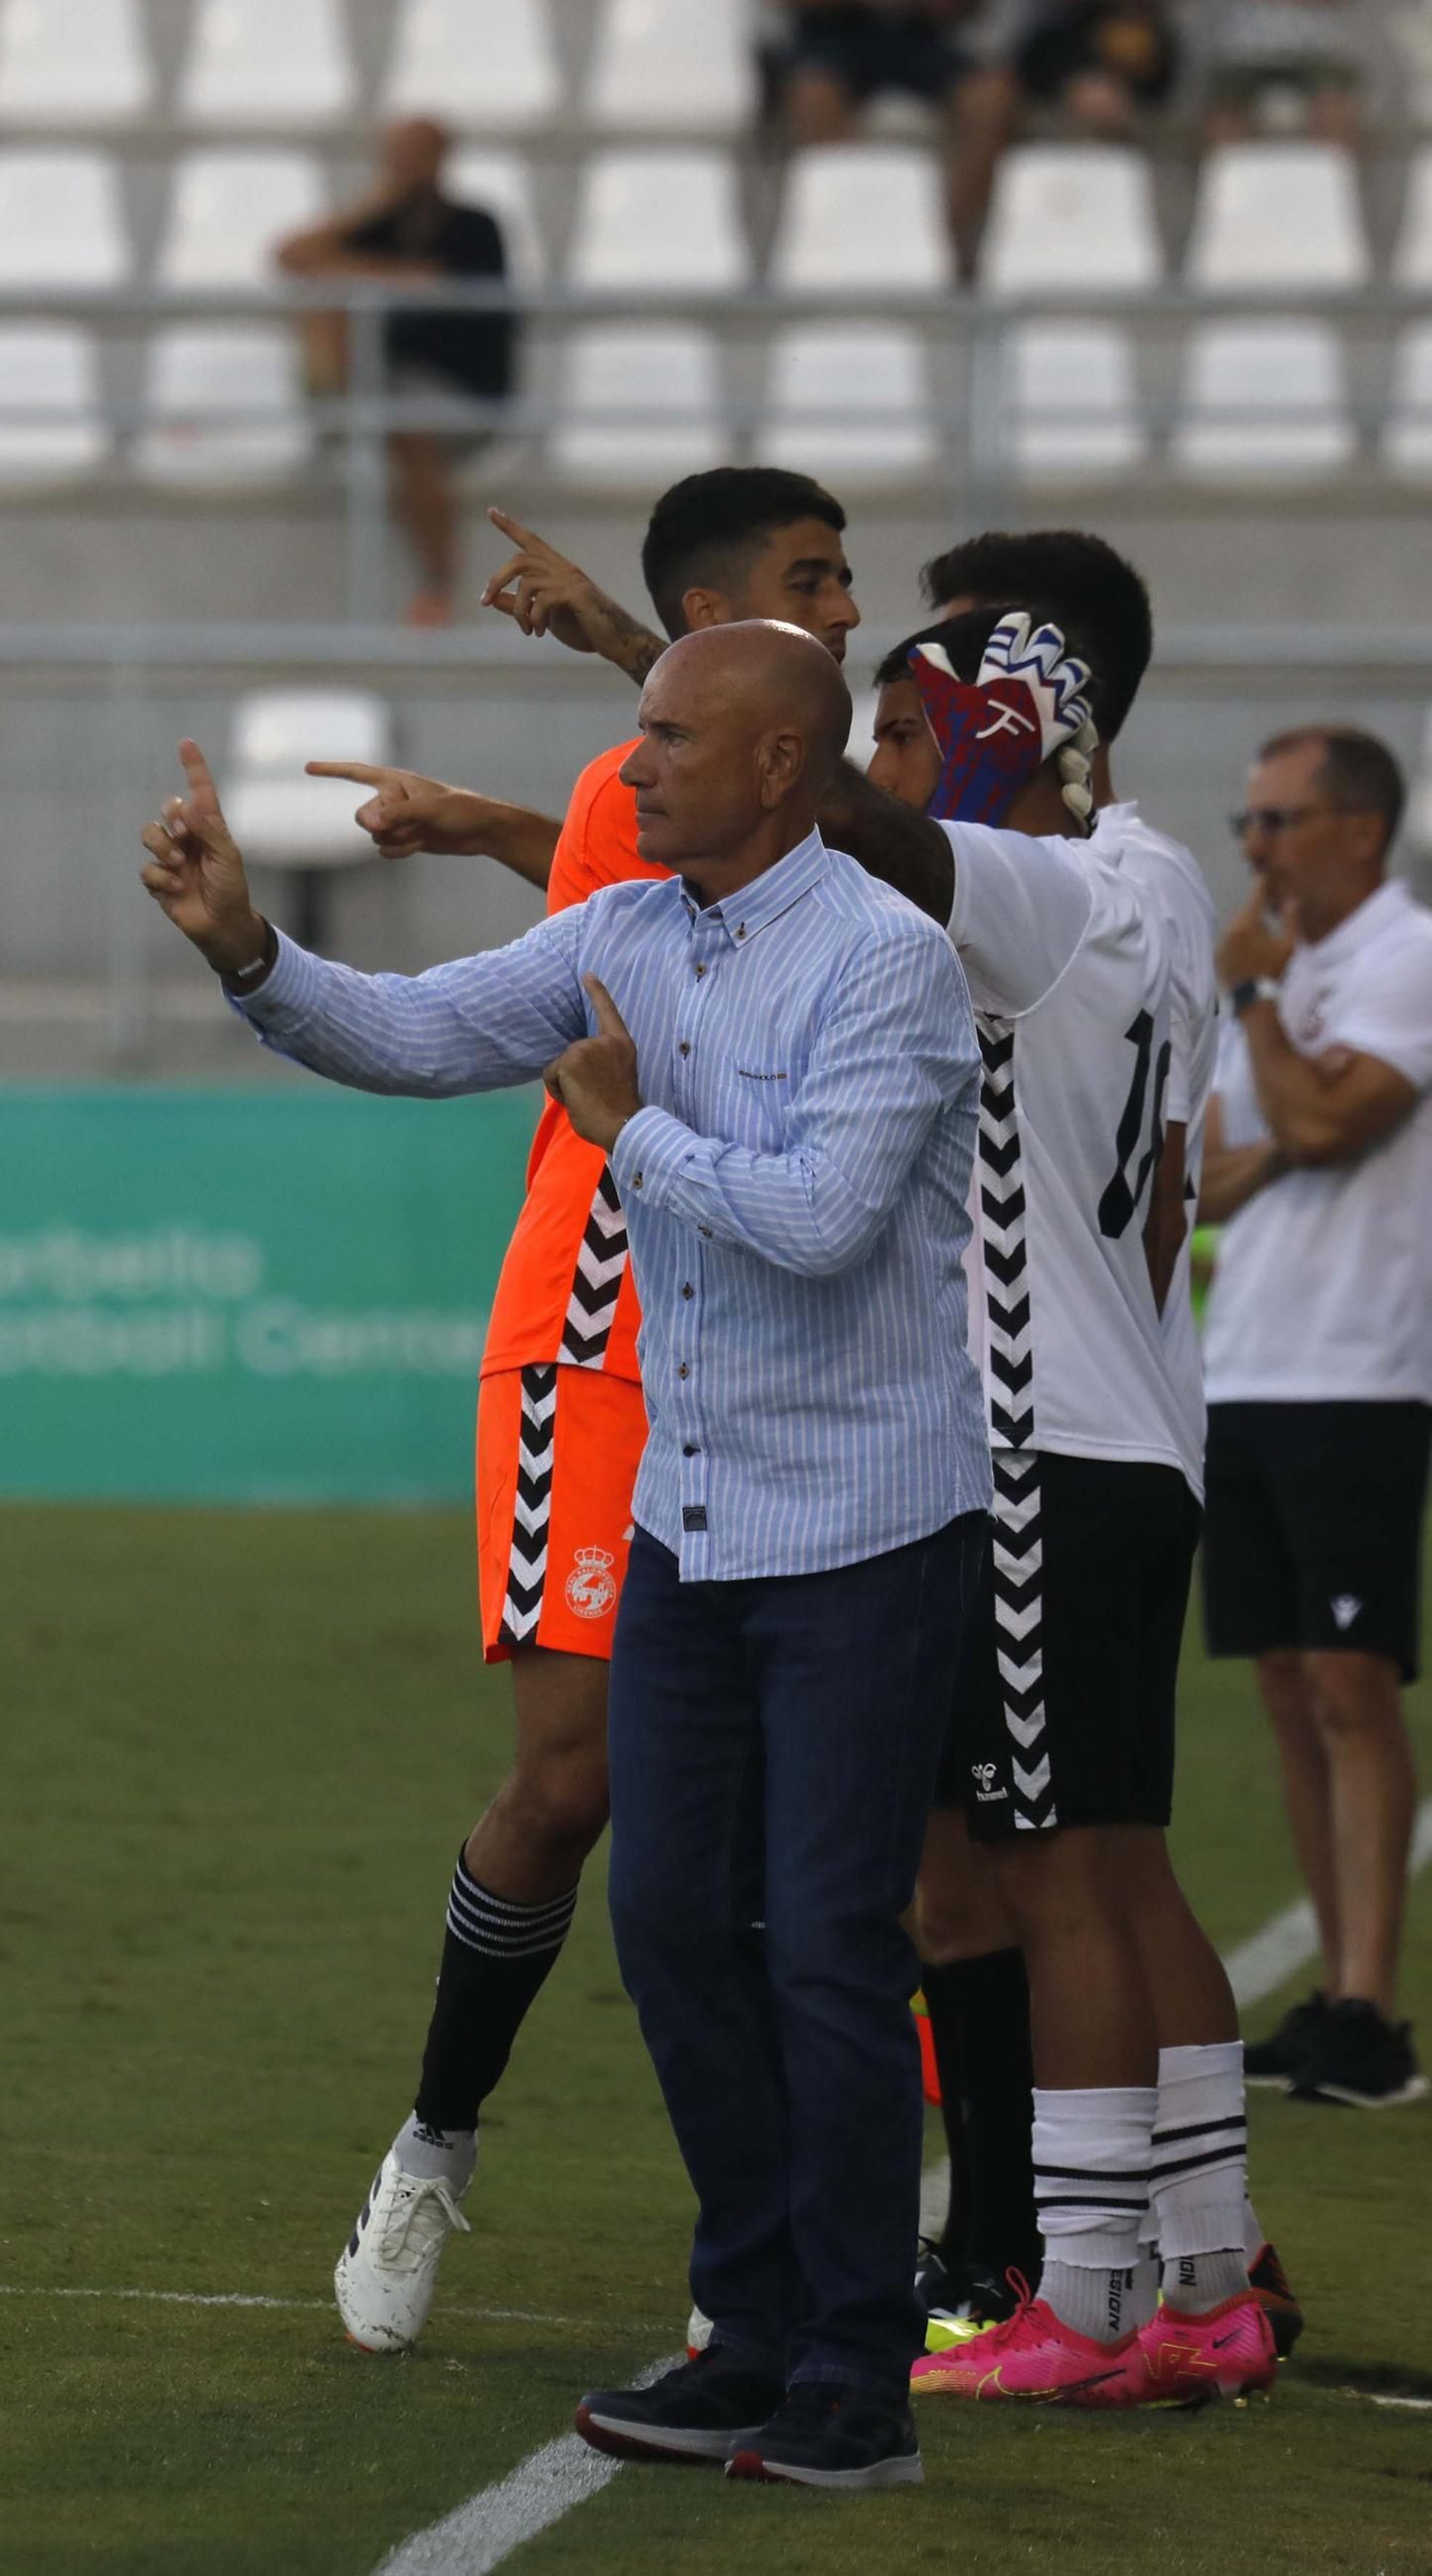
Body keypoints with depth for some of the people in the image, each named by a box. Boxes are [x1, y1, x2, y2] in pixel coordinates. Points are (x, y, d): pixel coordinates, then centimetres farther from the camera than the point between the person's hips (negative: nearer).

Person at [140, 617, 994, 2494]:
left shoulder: (885, 961, -16)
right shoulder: (625, 939, 7)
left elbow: (822, 1218, -27)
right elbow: (416, 1036, 1)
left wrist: (631, 1129, -14)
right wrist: (242, 947, -14)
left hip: (863, 1529, -8)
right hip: (690, 1524, 8)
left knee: (828, 1942, -5)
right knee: (676, 1918, 9)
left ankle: (856, 2389, 3)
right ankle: (760, 2337, 19)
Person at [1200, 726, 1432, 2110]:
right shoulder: (1282, 964, 17)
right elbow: (1216, 1178, 12)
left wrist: (1252, 988, -7)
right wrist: (1277, 1152, -8)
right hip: (1244, 1374, 8)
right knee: (1289, 1690, 7)